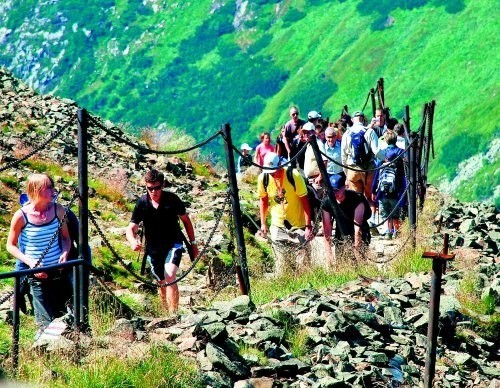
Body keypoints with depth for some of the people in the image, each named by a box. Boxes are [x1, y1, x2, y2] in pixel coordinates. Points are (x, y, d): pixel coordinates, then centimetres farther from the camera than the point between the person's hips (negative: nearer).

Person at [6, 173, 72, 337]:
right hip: (38, 275, -3)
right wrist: (30, 262, -14)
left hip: (60, 271, 4)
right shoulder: (21, 216, -12)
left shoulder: (57, 210, -2)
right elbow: (11, 246, -1)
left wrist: (65, 253, -9)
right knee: (47, 323, -3)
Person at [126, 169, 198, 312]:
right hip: (153, 247, 3)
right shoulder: (142, 203, -9)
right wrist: (133, 241, -34)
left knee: (170, 276, -25)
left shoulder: (172, 199, -11)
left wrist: (193, 243, 6)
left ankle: (174, 314, -26)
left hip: (173, 244, -3)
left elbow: (186, 220, 4)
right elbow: (131, 228, -11)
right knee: (162, 283, 14)